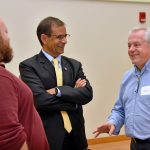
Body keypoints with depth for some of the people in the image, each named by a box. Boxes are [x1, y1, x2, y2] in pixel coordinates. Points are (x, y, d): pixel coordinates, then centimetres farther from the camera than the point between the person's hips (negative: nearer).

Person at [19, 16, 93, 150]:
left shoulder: (74, 65, 9)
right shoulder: (28, 66, -5)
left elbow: (87, 94, -4)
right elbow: (40, 99, -17)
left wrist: (58, 91, -16)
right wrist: (72, 93, -8)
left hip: (75, 135, 5)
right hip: (48, 136, -4)